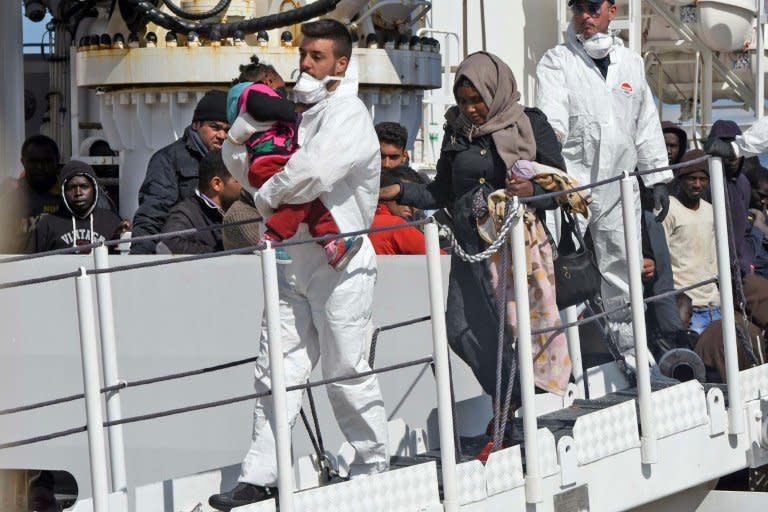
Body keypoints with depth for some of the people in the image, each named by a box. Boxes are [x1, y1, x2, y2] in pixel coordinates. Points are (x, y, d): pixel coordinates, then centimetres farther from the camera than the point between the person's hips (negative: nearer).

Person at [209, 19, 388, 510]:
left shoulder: (348, 115, -11)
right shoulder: (301, 111, 16)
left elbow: (314, 172, -27)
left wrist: (268, 194, -10)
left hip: (339, 262, -8)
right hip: (295, 261, 8)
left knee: (348, 373, 1)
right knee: (277, 370, 2)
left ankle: (375, 465, 15)